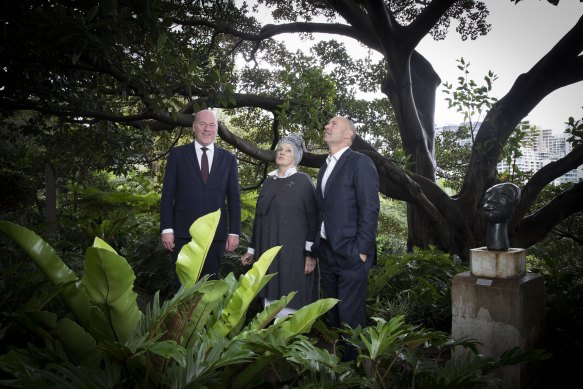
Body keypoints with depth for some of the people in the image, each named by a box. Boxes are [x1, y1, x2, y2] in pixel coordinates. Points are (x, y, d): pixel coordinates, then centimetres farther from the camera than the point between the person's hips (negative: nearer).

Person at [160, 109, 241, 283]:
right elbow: (167, 194, 1)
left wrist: (234, 232, 2)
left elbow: (234, 198, 7)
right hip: (183, 232, -1)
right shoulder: (178, 154, 4)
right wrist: (166, 229, -6)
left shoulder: (228, 159, 8)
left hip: (215, 234, 1)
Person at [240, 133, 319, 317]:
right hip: (268, 251, 5)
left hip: (293, 252, -5)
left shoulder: (303, 180, -3)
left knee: (291, 302, -3)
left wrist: (311, 254, -14)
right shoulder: (269, 180, 13)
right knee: (271, 300, 8)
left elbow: (313, 218, -8)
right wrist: (252, 249, 16)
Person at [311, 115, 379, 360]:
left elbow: (370, 209, -13)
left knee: (350, 316, 0)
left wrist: (362, 250, -16)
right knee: (332, 315, 15)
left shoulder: (360, 163, -8)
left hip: (350, 254, -7)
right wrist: (317, 247, 11)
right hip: (327, 253, 8)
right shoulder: (326, 166, 17)